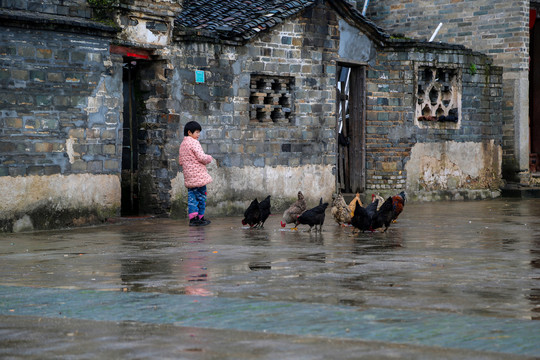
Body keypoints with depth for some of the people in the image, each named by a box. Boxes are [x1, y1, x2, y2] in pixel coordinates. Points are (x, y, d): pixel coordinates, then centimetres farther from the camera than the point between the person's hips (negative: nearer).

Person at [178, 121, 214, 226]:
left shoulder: (182, 144, 14)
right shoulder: (194, 143, -13)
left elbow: (180, 161, 18)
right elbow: (202, 157, -21)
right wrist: (209, 158, -2)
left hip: (188, 176, 8)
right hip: (198, 175, -8)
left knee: (192, 196, 7)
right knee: (201, 196, 1)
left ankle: (192, 217, 2)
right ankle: (200, 218, 5)